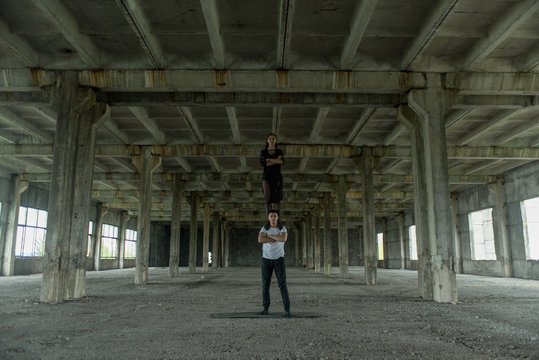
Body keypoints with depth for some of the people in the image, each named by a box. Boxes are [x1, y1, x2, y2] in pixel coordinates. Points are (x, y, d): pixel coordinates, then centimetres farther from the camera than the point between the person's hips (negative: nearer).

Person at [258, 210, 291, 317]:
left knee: (282, 284, -8)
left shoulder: (283, 228, -4)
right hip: (266, 259, 1)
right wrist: (277, 238, -21)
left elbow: (283, 239, -27)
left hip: (279, 259, -1)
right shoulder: (264, 228, -2)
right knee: (265, 284, 1)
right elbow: (260, 240, -23)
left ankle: (287, 309, -3)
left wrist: (270, 236, -17)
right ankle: (266, 308, 12)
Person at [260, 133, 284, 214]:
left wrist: (269, 159, -10)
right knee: (268, 198, -14)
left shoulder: (279, 151, 9)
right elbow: (262, 163, -11)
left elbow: (282, 161, -12)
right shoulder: (263, 152, 7)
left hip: (277, 177, 1)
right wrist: (276, 161, -11)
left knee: (277, 199, -3)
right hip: (267, 177, -1)